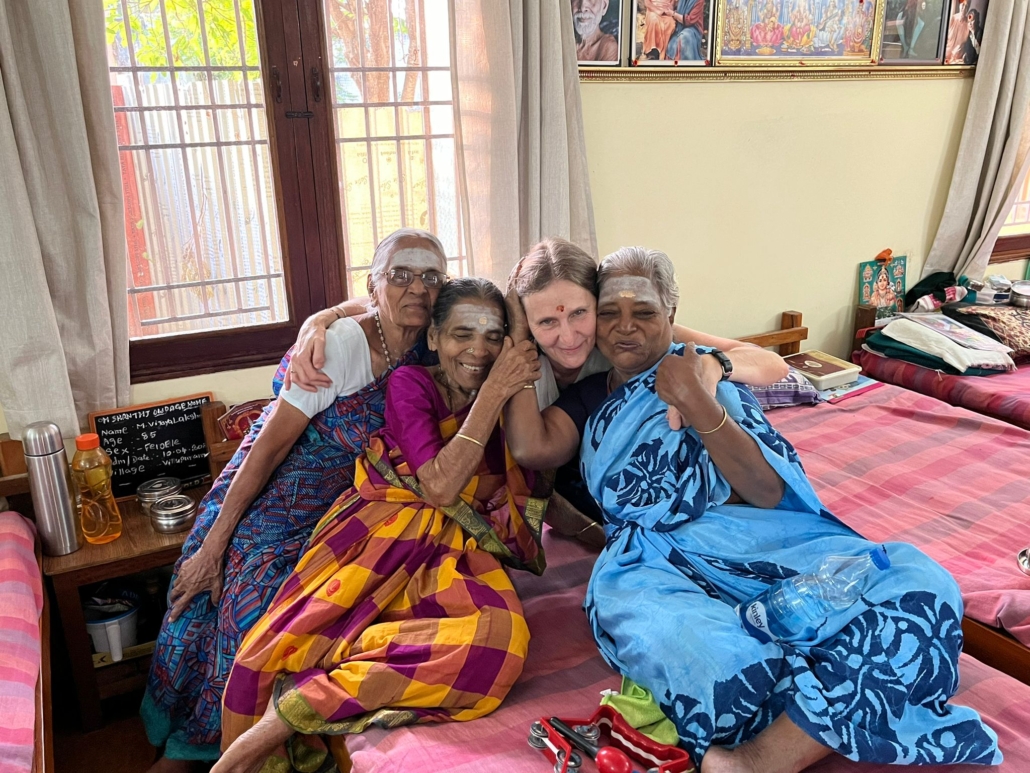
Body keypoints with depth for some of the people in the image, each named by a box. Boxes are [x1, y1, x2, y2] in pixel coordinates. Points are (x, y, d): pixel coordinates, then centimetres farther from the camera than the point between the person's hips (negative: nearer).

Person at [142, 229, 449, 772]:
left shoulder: (420, 350, -4)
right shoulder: (344, 343, -22)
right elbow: (270, 446, -19)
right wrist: (212, 545, -17)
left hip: (332, 511, 4)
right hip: (269, 498, -4)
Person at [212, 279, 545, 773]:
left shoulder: (506, 395, 12)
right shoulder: (411, 384, 4)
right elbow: (440, 486, -9)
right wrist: (493, 392, -11)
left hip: (455, 554, 2)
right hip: (388, 534, -1)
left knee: (502, 638, -33)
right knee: (282, 644, -28)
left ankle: (286, 715, -25)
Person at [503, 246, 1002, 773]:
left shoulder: (705, 369, 14)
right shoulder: (588, 400, 19)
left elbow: (769, 491, 1)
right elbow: (530, 448, -4)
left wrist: (697, 404, -11)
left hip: (766, 540, 1)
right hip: (657, 558, -1)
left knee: (919, 584, -26)